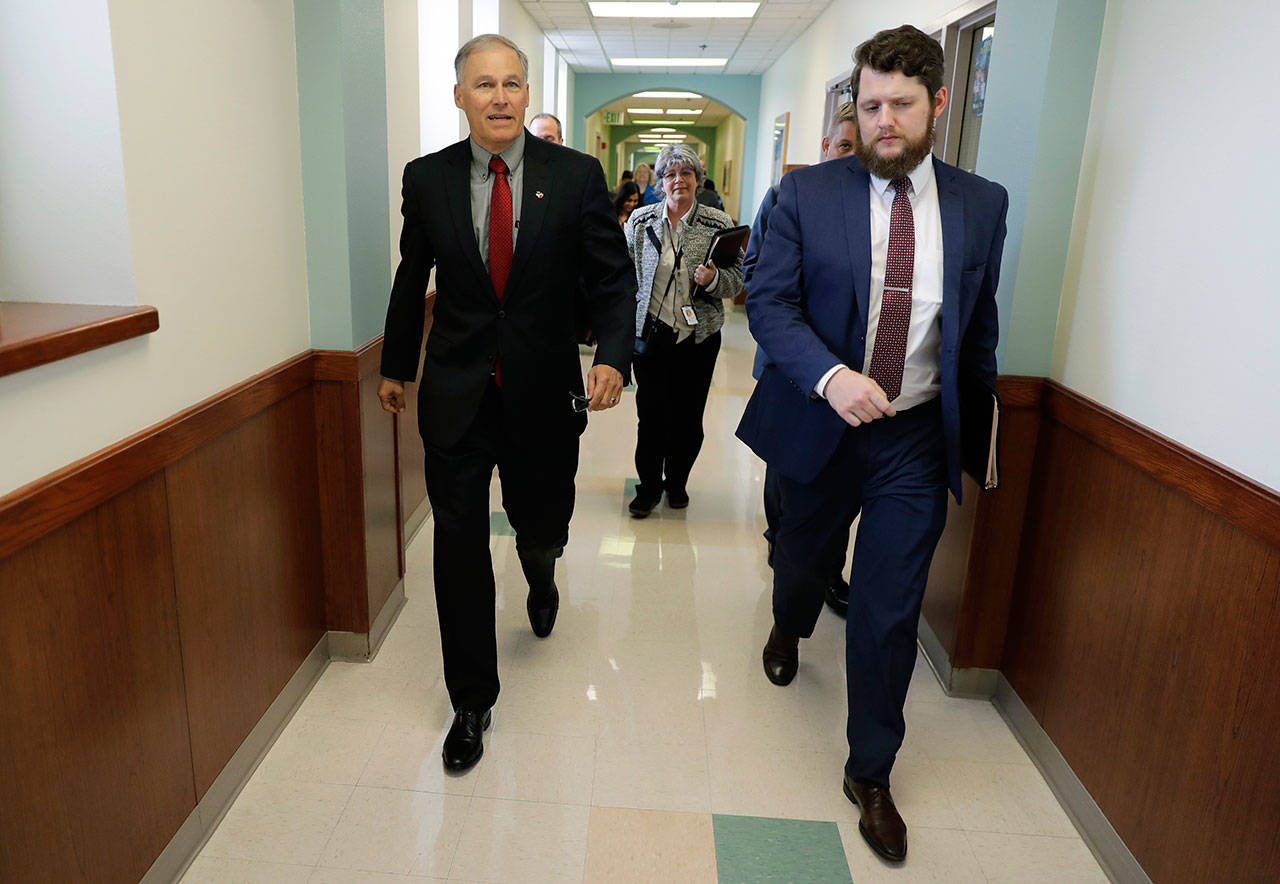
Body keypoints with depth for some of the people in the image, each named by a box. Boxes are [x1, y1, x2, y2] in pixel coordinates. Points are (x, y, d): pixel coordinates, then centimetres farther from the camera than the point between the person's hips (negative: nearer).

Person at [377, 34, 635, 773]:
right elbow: (412, 278, 12)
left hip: (544, 393, 0)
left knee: (542, 525, 15)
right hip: (458, 394, 1)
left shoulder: (577, 175, -4)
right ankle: (472, 701, 20)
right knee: (459, 547, 3)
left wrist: (614, 355, -21)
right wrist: (397, 366, 20)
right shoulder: (427, 178, 0)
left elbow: (613, 277, -4)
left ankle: (540, 577, 56)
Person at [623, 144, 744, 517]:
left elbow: (737, 279, 3)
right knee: (651, 415, 2)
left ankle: (677, 481, 30)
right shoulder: (640, 220, 3)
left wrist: (713, 279, -18)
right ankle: (649, 485, 22)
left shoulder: (719, 223, 1)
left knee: (688, 418, 8)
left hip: (699, 336, 0)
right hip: (650, 333, 0)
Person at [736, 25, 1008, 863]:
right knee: (800, 555, 24)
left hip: (915, 442, 1)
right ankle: (789, 630, 61)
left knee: (890, 612, 1)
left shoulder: (981, 204, 0)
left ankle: (871, 775, 22)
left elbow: (979, 325, 8)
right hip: (818, 425, 0)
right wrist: (831, 376, -27)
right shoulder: (808, 193, -7)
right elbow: (769, 302, -11)